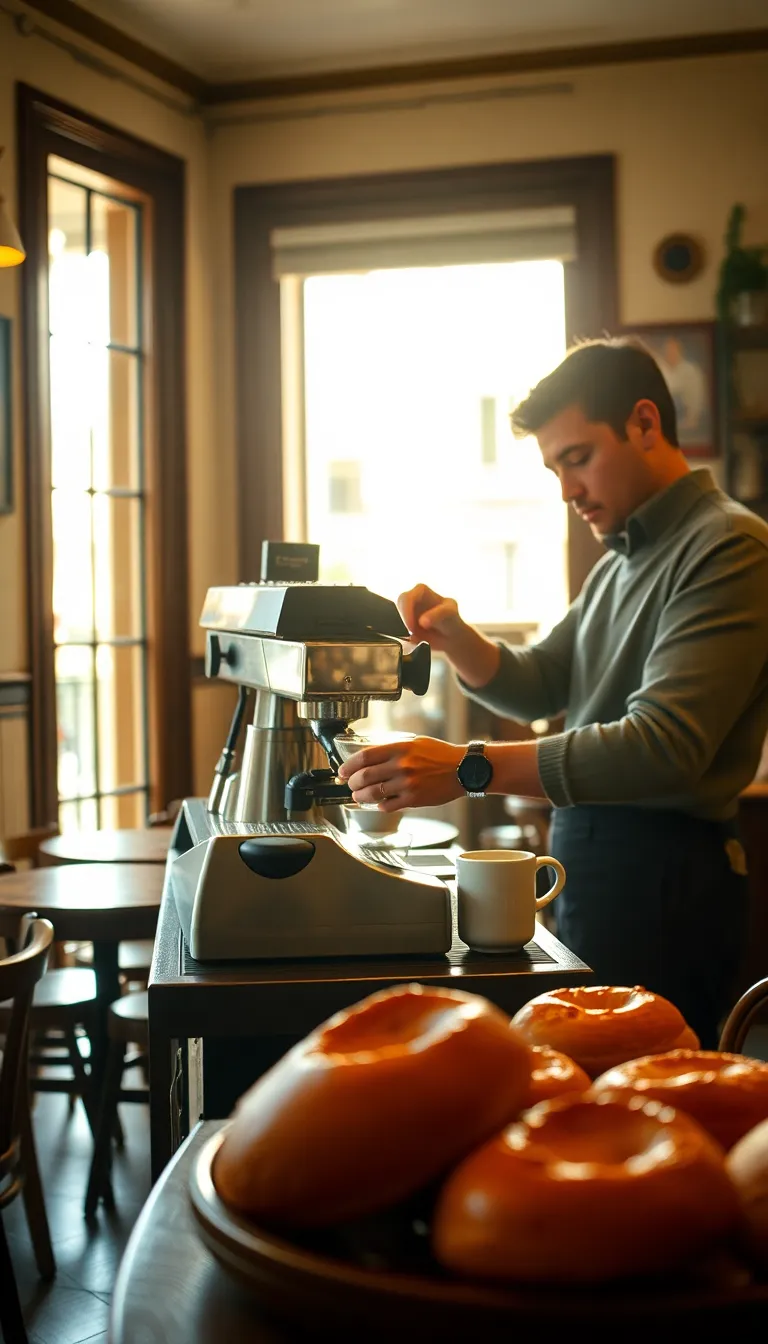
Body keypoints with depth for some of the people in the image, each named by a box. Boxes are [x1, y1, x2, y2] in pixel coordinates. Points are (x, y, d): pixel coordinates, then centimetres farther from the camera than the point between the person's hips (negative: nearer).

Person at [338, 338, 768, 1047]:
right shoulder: (620, 563, 18)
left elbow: (663, 746, -25)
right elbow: (536, 687, 18)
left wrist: (468, 768, -30)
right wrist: (454, 637, -3)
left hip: (661, 878, -8)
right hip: (589, 863, 9)